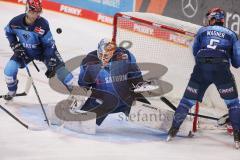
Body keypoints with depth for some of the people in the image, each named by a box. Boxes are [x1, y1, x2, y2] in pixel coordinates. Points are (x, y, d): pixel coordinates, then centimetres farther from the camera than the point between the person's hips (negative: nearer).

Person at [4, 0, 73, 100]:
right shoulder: (16, 22, -23)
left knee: (59, 68, -16)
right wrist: (15, 46, -10)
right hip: (24, 51, 2)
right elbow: (9, 32, 1)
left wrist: (51, 64, -23)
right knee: (9, 70, -11)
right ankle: (11, 91, 19)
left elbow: (49, 44, -21)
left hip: (42, 51, -2)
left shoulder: (43, 24, -30)